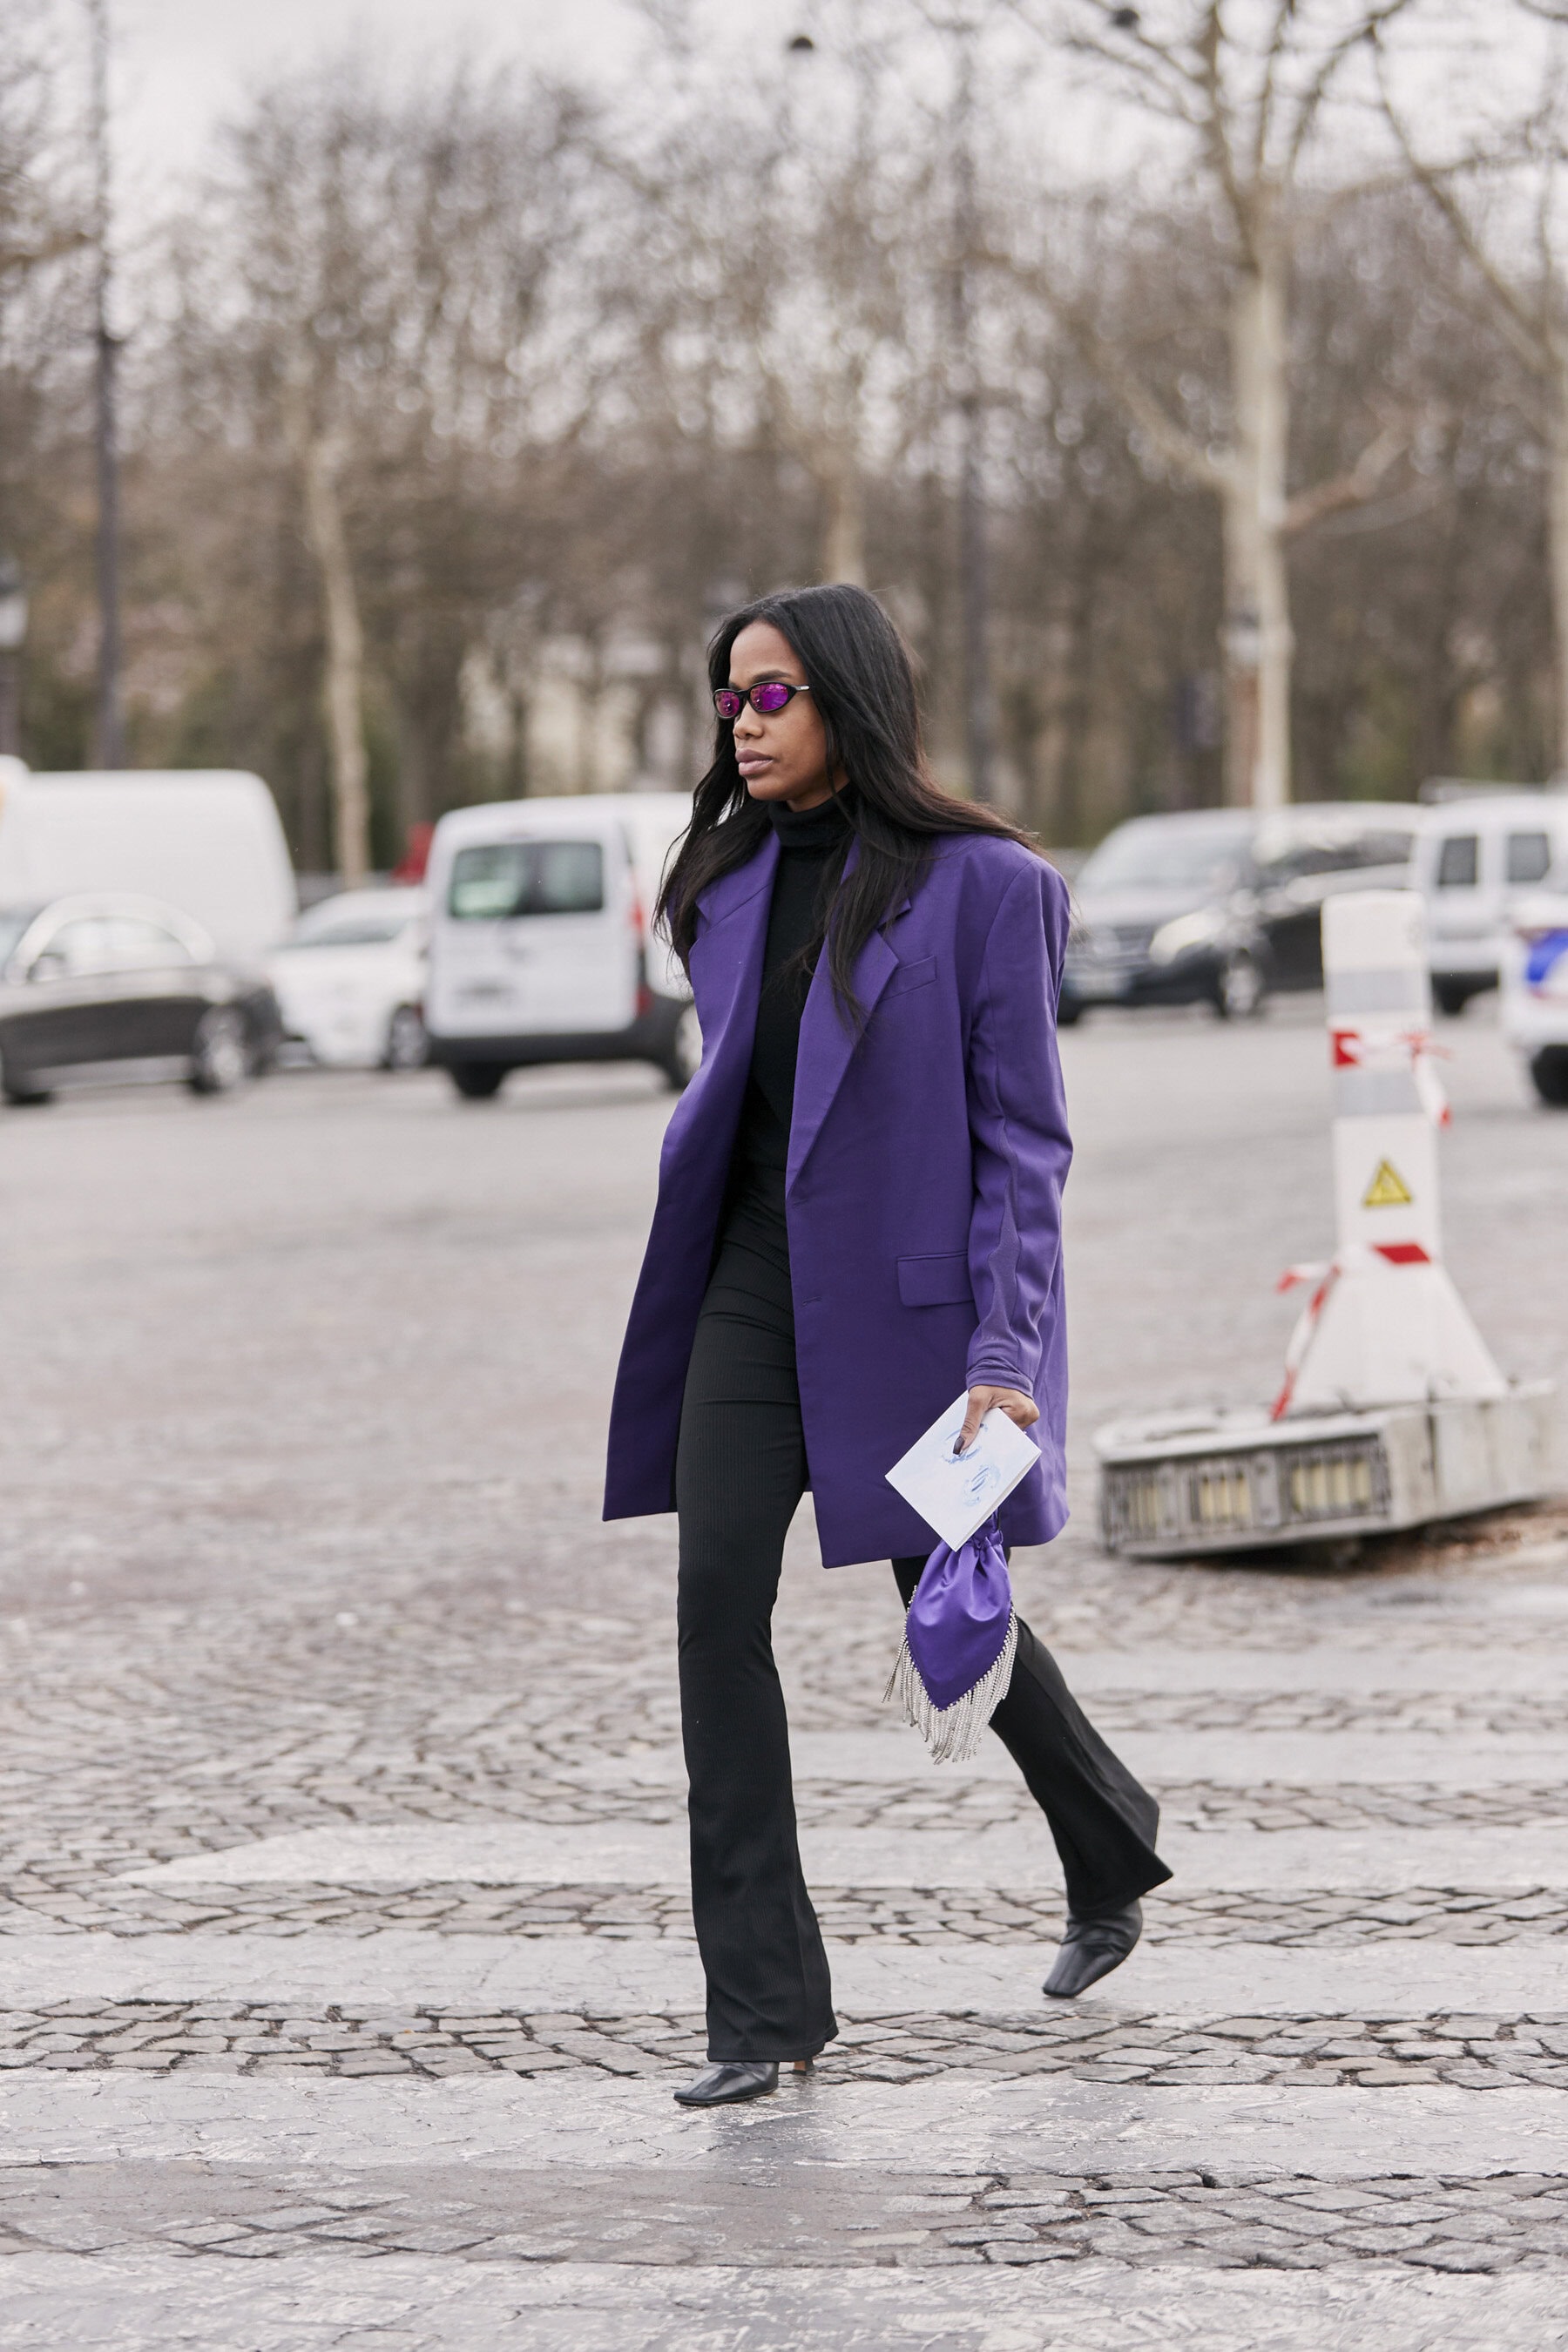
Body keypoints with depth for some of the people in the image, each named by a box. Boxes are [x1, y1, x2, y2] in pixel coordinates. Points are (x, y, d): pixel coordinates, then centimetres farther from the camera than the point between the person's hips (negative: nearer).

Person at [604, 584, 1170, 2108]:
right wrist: (687, 1283, 18)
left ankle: (1110, 1853, 39)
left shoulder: (980, 885, -10)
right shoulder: (732, 885, 7)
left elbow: (1024, 1138, -11)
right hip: (755, 1283, 5)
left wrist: (1005, 1354, -17)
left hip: (911, 1293, -5)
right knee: (716, 1608, -9)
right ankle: (762, 2005, -7)